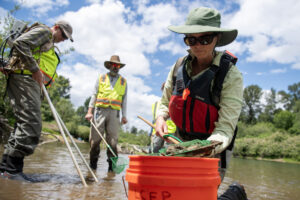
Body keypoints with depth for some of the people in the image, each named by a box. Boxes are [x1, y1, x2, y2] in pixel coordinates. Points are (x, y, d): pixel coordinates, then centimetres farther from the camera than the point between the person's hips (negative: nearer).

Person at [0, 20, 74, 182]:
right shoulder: (44, 31, 2)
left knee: (24, 124, 5)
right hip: (24, 79, -10)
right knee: (31, 124, -16)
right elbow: (20, 43, -14)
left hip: (32, 82, 10)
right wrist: (35, 69, -17)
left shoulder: (49, 44, 32)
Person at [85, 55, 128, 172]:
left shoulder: (123, 81, 17)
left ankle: (112, 164, 2)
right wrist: (89, 111, 0)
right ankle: (93, 164, 10)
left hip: (114, 113, 1)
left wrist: (124, 116, 6)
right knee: (95, 138, -2)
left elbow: (124, 100, 15)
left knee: (113, 140, -4)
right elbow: (94, 95, 10)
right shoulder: (101, 78, 14)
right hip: (100, 111, 0)